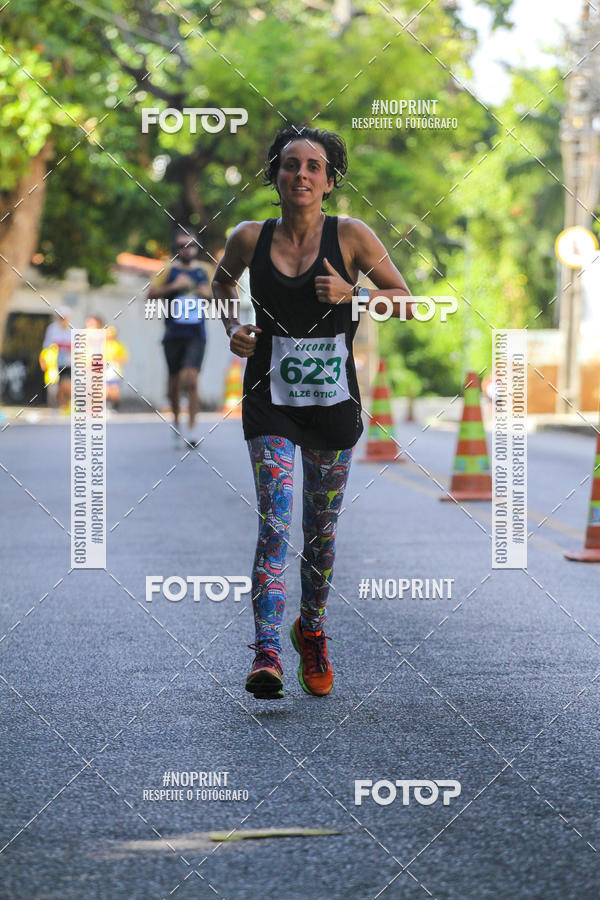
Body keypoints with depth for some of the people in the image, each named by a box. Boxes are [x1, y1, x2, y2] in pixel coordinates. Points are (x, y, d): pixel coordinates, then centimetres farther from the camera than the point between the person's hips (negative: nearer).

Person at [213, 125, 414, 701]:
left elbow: (406, 302, 1)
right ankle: (266, 653, -21)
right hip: (270, 399, -1)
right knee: (274, 523, -15)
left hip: (333, 400, 1)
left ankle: (312, 632, 34)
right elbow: (221, 283, 21)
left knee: (322, 529, 12)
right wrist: (232, 328, 3)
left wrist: (352, 295, -15)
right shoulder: (249, 240, -1)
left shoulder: (350, 236, -4)